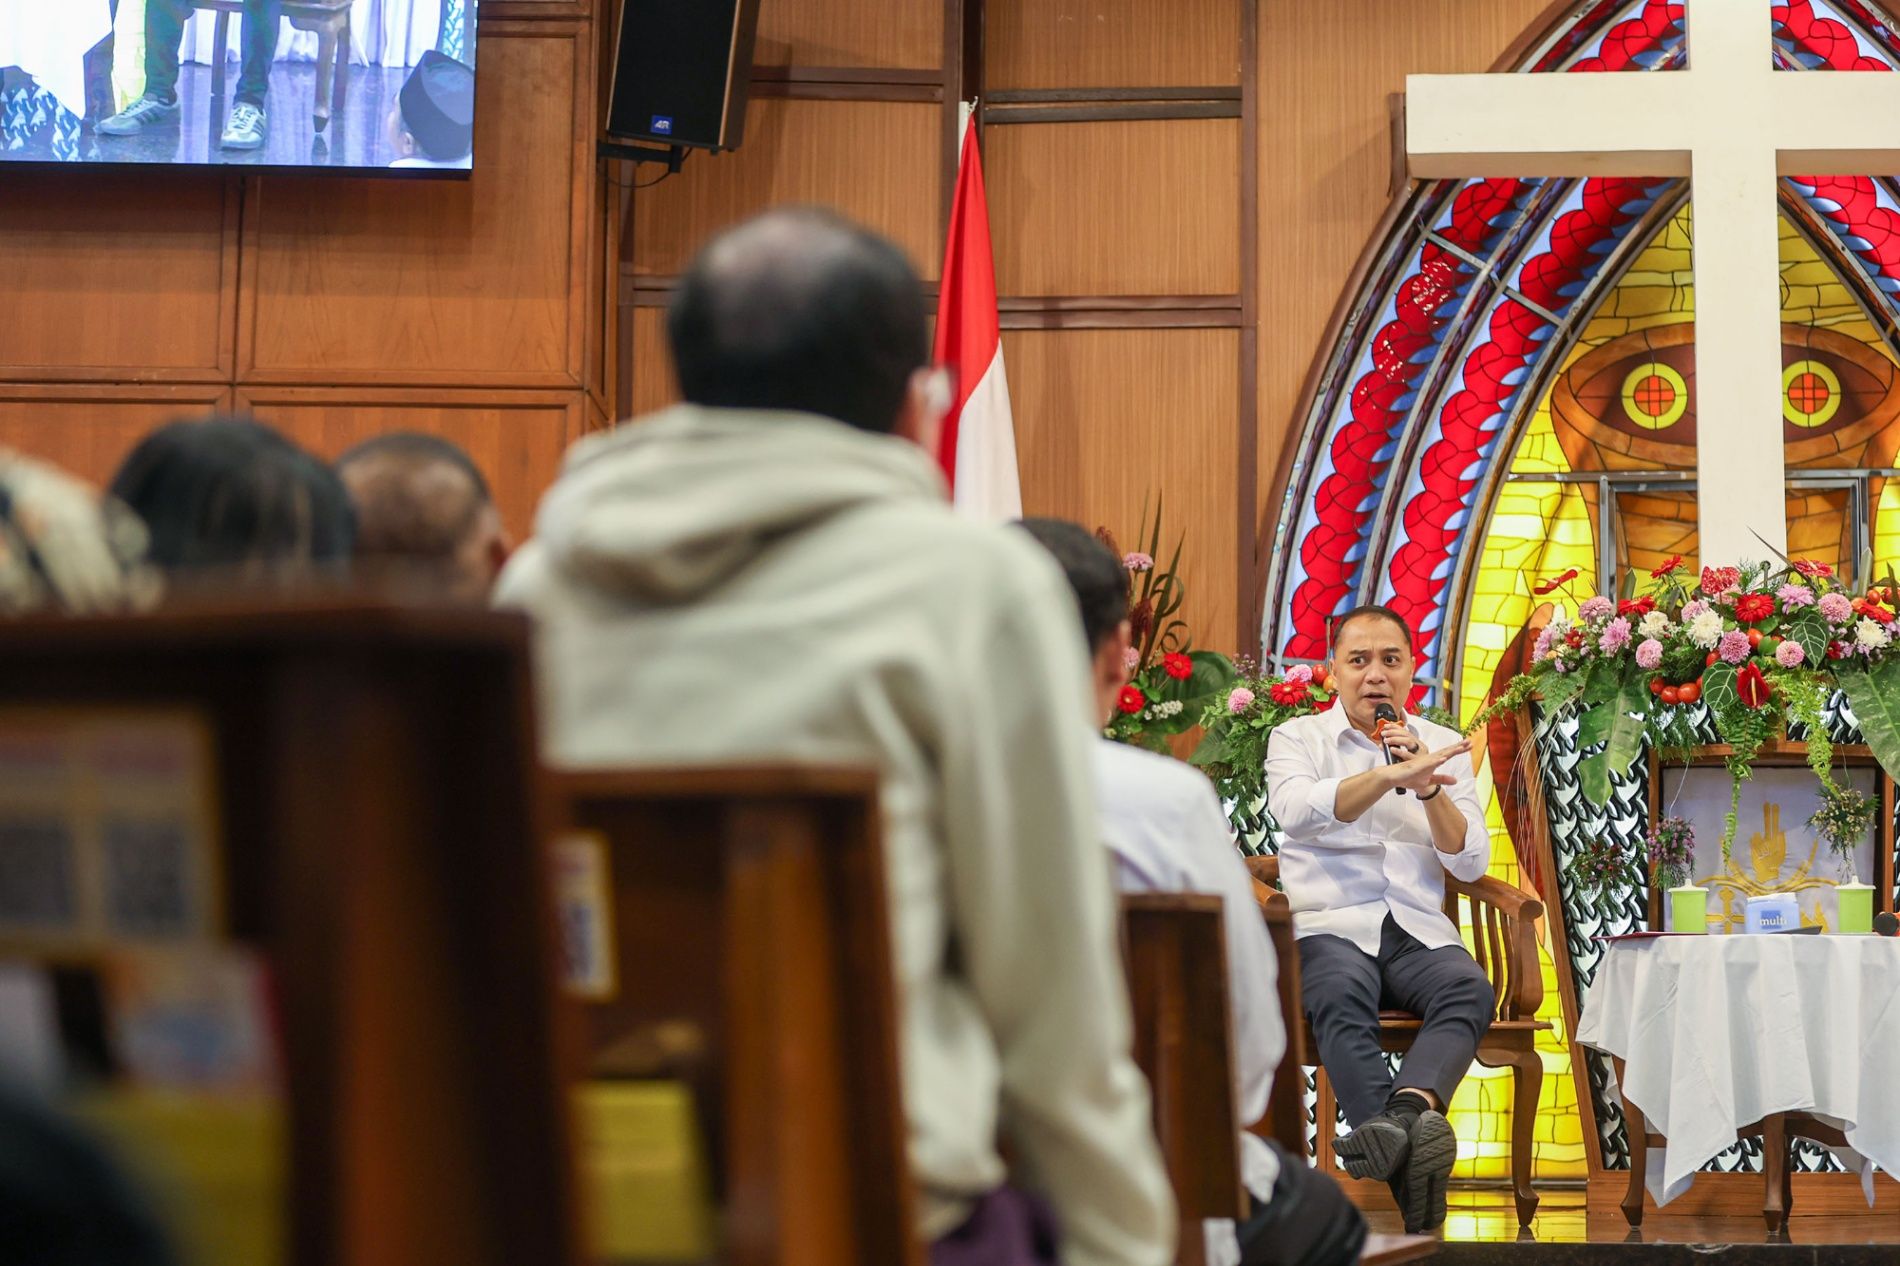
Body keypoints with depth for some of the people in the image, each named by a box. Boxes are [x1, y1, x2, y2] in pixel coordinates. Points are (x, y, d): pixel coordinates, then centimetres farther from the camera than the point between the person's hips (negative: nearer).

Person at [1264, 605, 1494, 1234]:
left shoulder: (1444, 748, 18)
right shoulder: (1297, 738, 9)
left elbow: (1470, 863, 9)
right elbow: (1297, 811, -15)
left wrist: (1427, 787, -6)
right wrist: (1391, 775, -27)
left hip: (1419, 929, 3)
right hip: (1330, 924, -3)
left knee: (1470, 990, -31)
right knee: (1342, 995, -37)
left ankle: (1406, 1111, -56)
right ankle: (1414, 1137, -54)